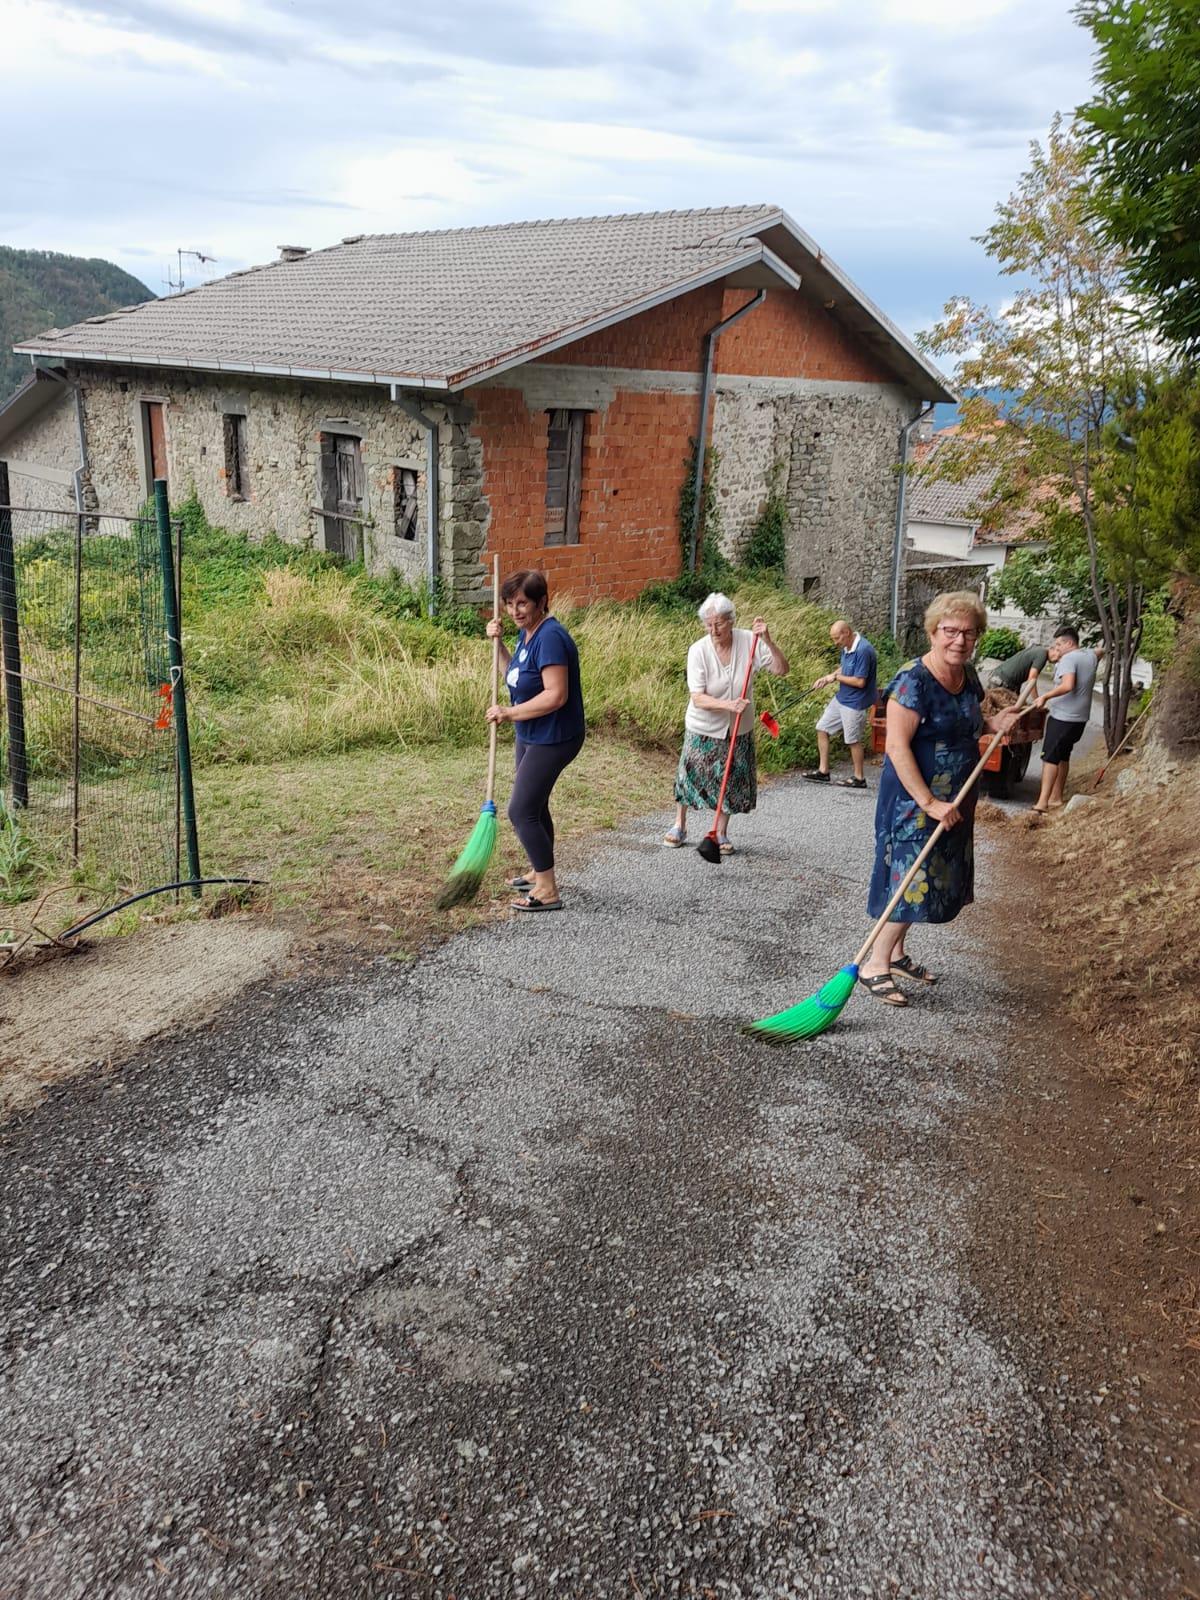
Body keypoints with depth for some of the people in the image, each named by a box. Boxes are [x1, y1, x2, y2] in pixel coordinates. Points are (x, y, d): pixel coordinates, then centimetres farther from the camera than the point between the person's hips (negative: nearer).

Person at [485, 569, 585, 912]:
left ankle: (548, 891, 1)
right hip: (531, 735, 10)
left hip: (553, 738, -10)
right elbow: (515, 675, 21)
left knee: (521, 811, -8)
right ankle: (540, 873, 38)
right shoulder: (526, 633, 6)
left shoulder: (550, 637, -24)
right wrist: (498, 642, 8)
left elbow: (556, 695, -30)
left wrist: (510, 713, -25)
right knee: (534, 806, 21)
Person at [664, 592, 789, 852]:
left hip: (739, 729, 2)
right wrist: (728, 705, -37)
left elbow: (781, 670, -13)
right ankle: (679, 826, 32)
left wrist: (768, 641, -27)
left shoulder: (749, 642, -14)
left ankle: (721, 833, 27)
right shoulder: (698, 650, -19)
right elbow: (697, 698, -22)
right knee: (690, 776, 10)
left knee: (730, 781, 10)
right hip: (703, 728, -1)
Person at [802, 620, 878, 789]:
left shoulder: (863, 650, -26)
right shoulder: (846, 647, 2)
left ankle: (859, 778, 19)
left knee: (853, 740, 3)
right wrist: (827, 677, 1)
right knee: (822, 729, 10)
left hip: (855, 703, -9)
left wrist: (836, 677, -15)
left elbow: (860, 681, -26)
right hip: (841, 698, 9)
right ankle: (823, 771, 19)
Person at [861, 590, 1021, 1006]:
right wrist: (929, 803, -26)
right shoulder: (913, 681, -20)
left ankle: (896, 952, 29)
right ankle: (875, 964, 5)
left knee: (938, 877, 15)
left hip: (954, 800, 8)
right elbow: (897, 747, -24)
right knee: (909, 878, -6)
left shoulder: (968, 676, 5)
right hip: (914, 799, -8)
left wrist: (992, 724, 2)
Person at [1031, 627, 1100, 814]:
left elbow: (1067, 685, -31)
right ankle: (1056, 797, 24)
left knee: (1050, 757, -8)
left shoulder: (1068, 659, -15)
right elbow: (1099, 652, 38)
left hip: (1063, 718, -9)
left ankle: (1042, 802, -14)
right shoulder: (1091, 656, 11)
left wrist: (1045, 696, -24)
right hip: (1080, 718, 9)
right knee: (1063, 756, 18)